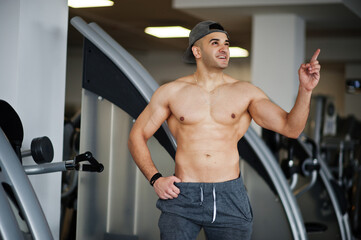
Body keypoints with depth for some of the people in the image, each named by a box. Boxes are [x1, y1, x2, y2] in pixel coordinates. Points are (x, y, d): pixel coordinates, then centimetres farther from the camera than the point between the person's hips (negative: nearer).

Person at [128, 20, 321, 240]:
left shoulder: (246, 93, 2)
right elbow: (137, 136, 9)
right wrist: (155, 179, -4)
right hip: (182, 197, -1)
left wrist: (305, 89, -21)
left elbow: (291, 128, -6)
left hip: (230, 198, 1)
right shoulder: (171, 92, 3)